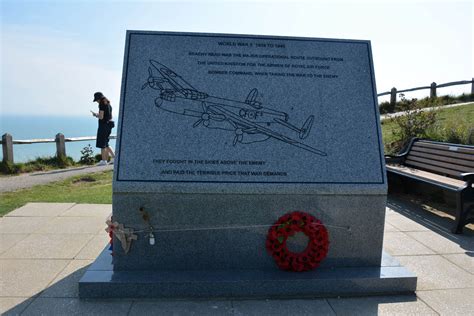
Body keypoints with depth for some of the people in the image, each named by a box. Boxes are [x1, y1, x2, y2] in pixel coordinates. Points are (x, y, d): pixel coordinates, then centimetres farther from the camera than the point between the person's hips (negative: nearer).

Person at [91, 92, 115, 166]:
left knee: (102, 144, 0)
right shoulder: (109, 104, 14)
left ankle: (104, 161, 3)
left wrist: (95, 115, 2)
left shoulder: (102, 104, -12)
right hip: (109, 124, 9)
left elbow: (101, 117, -17)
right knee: (105, 144, 16)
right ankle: (113, 157, 11)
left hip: (103, 125, -9)